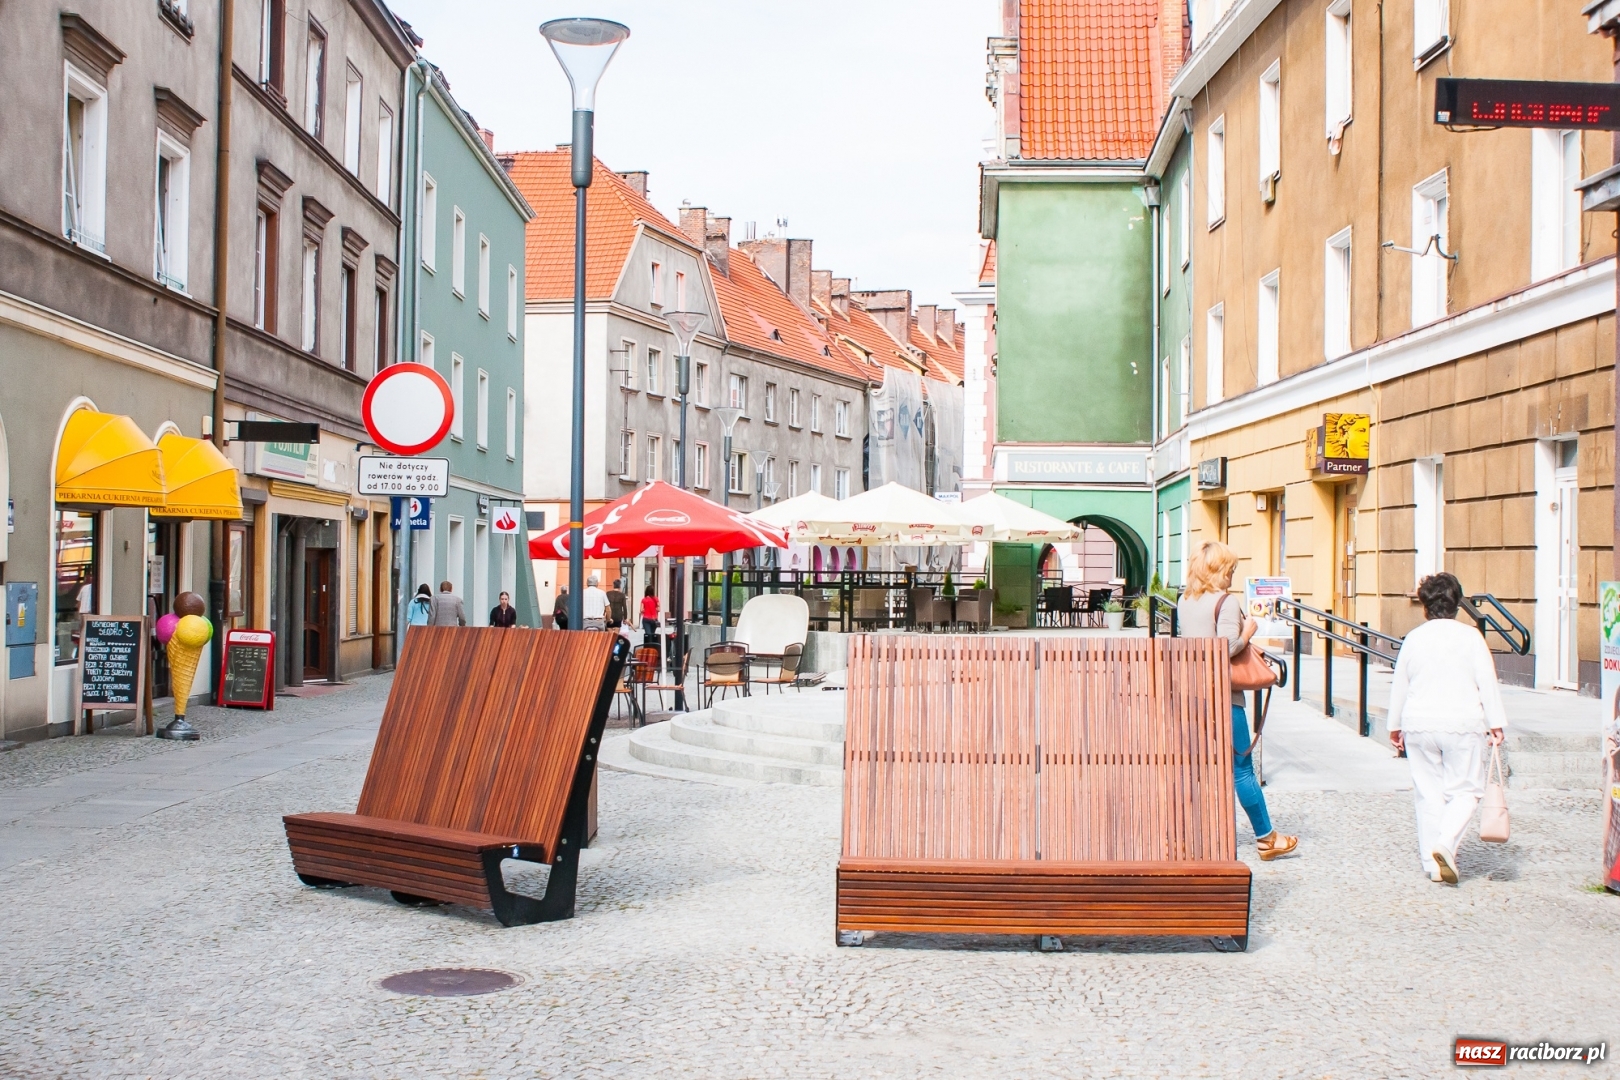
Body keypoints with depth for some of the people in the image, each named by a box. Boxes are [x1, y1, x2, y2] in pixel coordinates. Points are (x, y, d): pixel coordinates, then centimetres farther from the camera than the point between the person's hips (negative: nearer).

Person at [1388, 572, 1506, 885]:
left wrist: (1395, 726, 22)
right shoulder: (1470, 636, -3)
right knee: (1465, 790, 6)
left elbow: (1399, 685, 11)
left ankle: (1433, 864, 9)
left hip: (1419, 724, 3)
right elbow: (1487, 682, -5)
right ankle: (1445, 844, -17)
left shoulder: (1413, 638, 5)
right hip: (1463, 725, -3)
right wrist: (1495, 724, -1)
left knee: (1428, 794, 8)